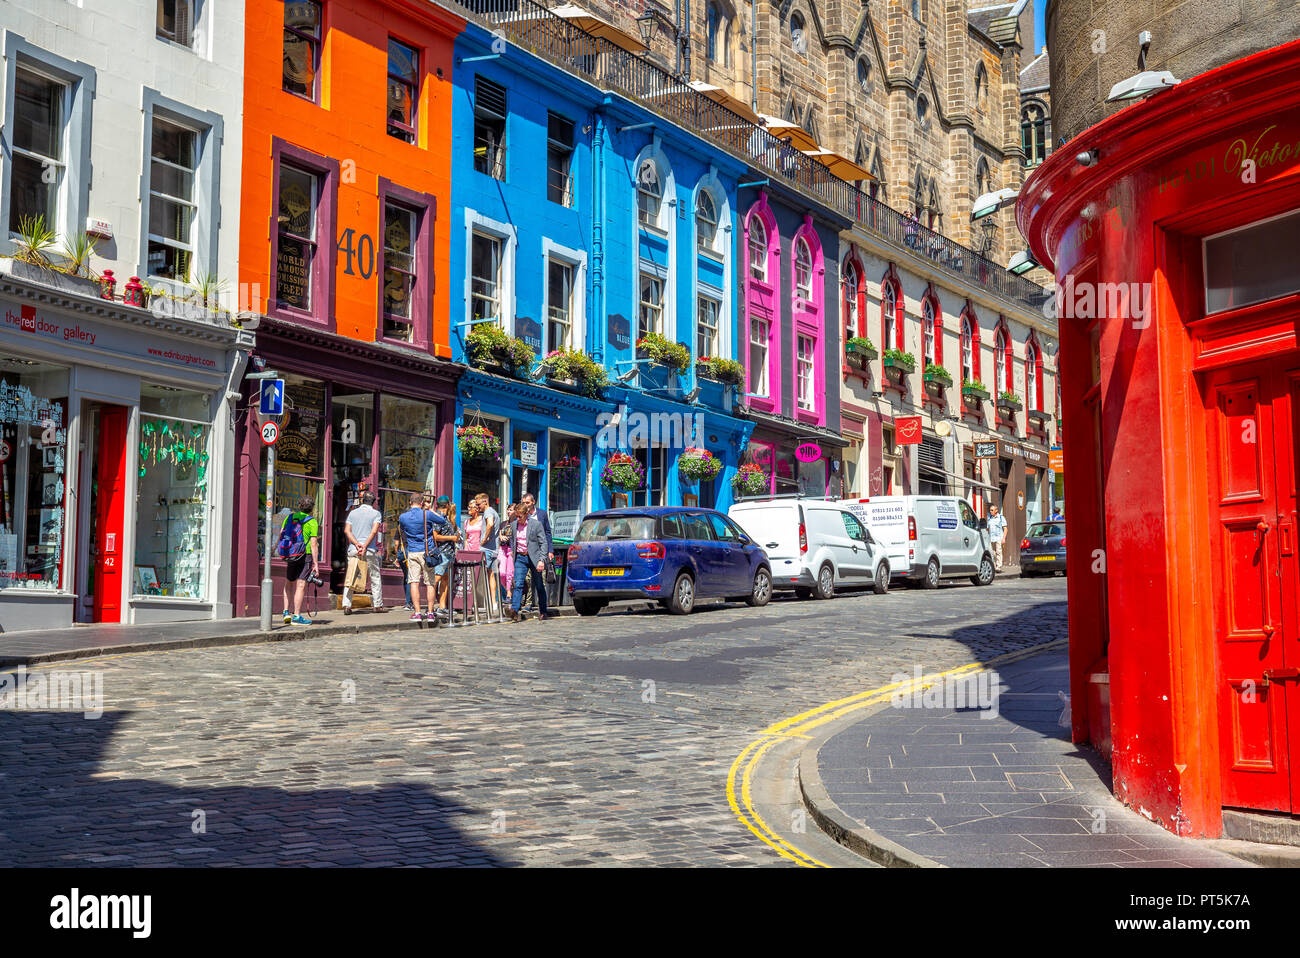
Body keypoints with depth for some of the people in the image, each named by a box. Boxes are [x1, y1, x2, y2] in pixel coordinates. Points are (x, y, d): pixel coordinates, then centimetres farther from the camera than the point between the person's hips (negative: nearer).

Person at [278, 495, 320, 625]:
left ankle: (286, 612, 16)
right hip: (305, 555, -5)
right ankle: (296, 616, -7)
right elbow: (313, 544, -11)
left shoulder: (290, 517, 8)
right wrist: (316, 563, -10)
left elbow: (281, 534, 10)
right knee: (301, 585, -6)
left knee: (288, 583, 21)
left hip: (289, 555, 5)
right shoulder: (312, 522, -6)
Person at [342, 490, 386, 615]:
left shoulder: (353, 513, 11)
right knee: (375, 577, 10)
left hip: (353, 549, 2)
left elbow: (347, 530, -1)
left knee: (349, 579, 3)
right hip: (370, 551, -2)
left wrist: (356, 544, -10)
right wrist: (365, 546, -14)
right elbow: (374, 531, -10)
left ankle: (346, 605, -7)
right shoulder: (376, 513, 4)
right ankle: (377, 604, 13)